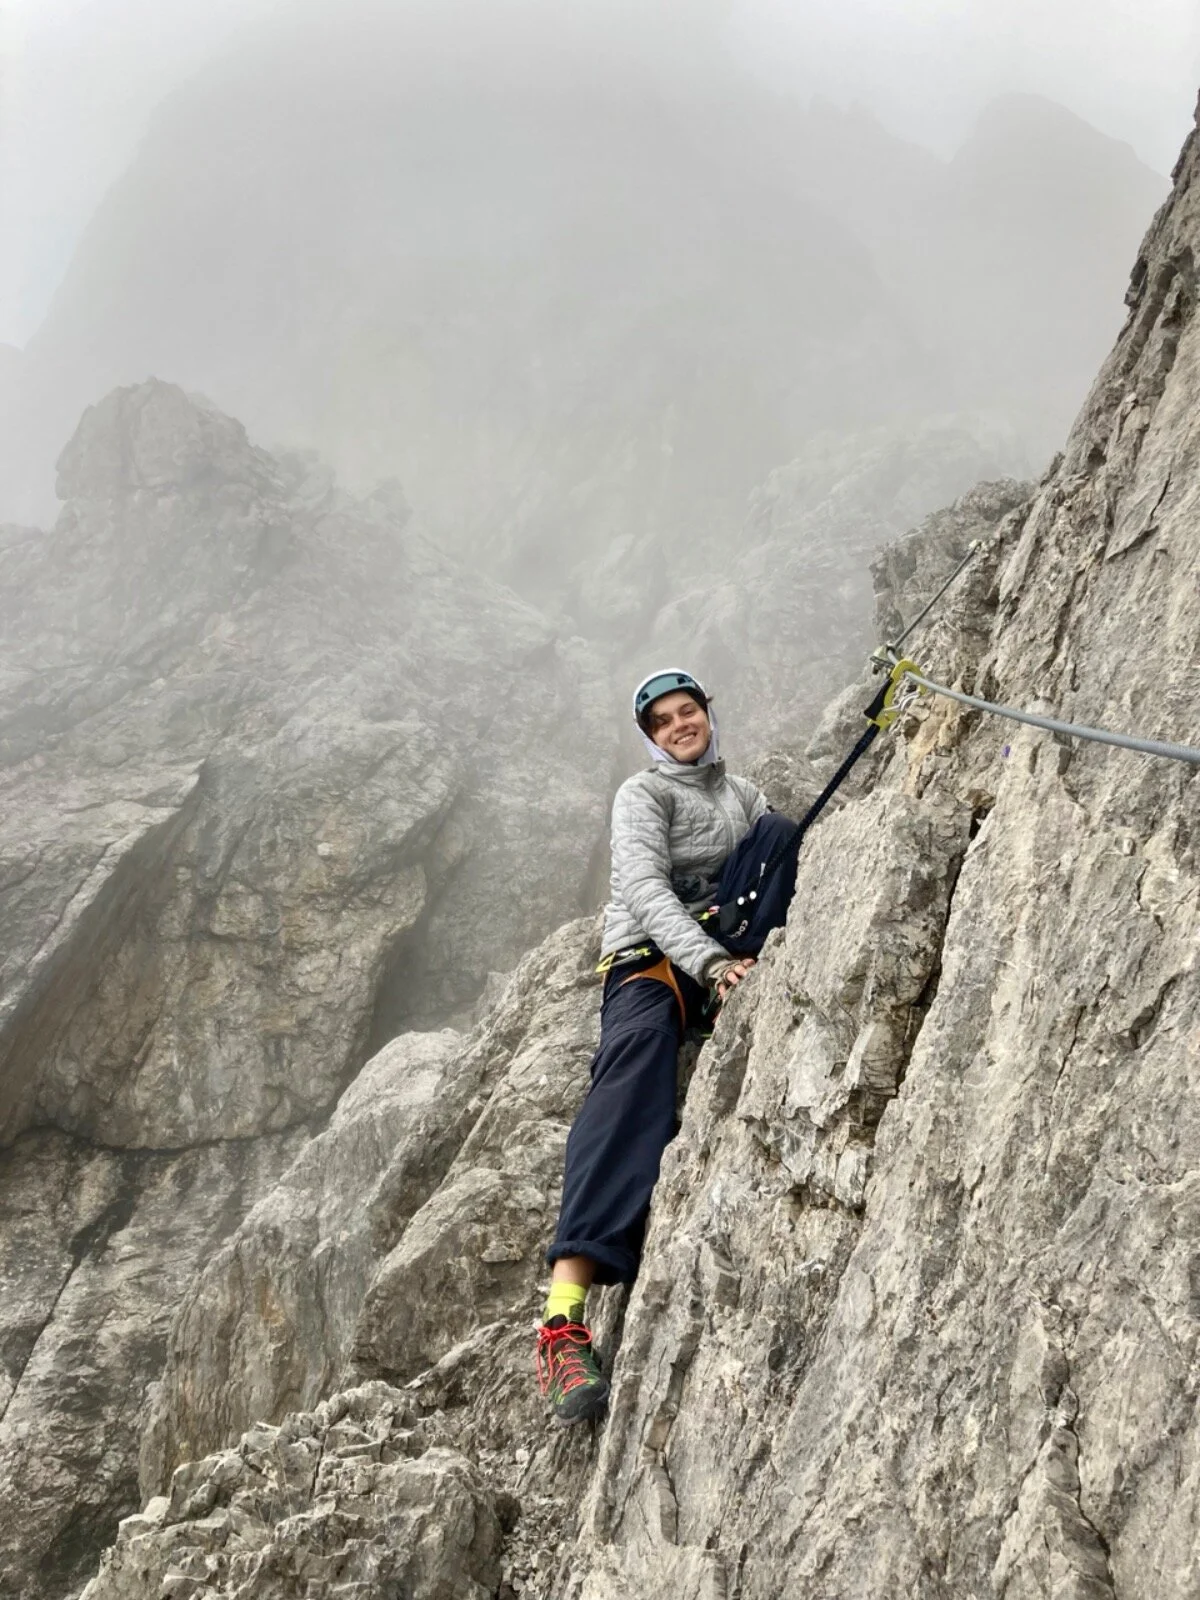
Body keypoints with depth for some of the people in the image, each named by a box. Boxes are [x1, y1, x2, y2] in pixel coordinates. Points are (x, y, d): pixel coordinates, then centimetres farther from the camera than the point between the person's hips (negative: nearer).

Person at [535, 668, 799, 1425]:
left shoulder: (742, 792, 23)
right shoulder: (643, 794, 3)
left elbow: (790, 861, 15)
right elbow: (646, 890, -14)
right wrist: (713, 965, -31)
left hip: (723, 949, 5)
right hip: (652, 958, -5)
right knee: (636, 1060, -40)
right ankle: (566, 1315, -52)